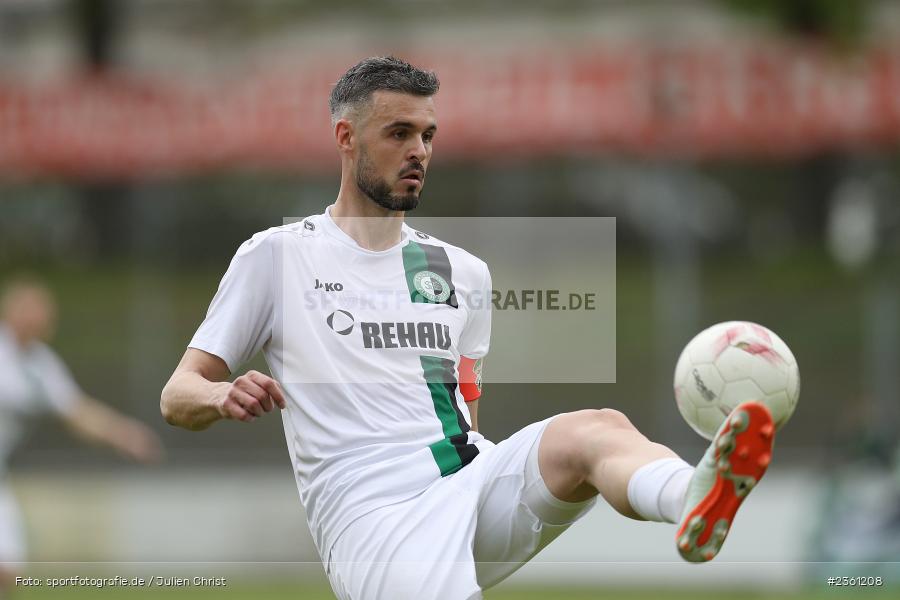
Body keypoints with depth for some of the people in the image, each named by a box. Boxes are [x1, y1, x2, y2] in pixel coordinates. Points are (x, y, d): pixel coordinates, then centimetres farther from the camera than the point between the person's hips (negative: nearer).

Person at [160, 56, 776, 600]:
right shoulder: (277, 256, 10)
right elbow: (177, 396, 9)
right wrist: (223, 395, -14)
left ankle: (695, 501, -63)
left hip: (471, 477, 3)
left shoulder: (463, 272, 24)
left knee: (598, 429, -31)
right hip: (373, 512, -3)